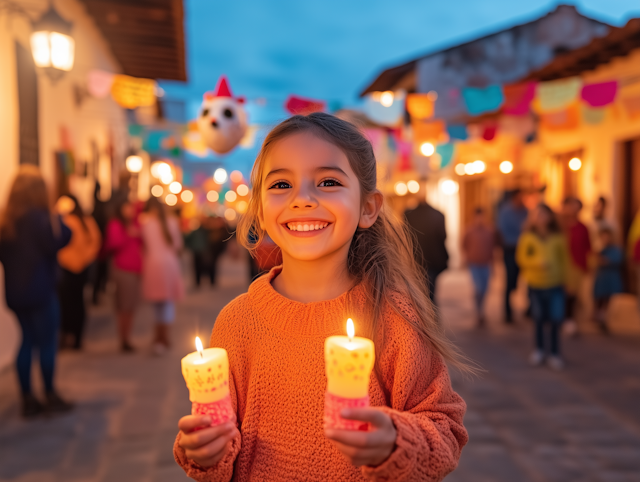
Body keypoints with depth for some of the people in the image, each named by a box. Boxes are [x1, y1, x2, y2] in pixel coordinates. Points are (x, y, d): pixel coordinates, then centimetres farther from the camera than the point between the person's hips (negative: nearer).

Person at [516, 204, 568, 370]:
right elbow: (521, 258, -3)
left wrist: (562, 278, 5)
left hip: (555, 285, 0)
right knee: (538, 319, 10)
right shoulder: (527, 237, -4)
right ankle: (539, 349, 29)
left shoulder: (558, 238, -1)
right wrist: (536, 262, -18)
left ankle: (554, 353, 11)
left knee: (556, 319, -4)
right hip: (535, 285, 0)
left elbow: (563, 260, 7)